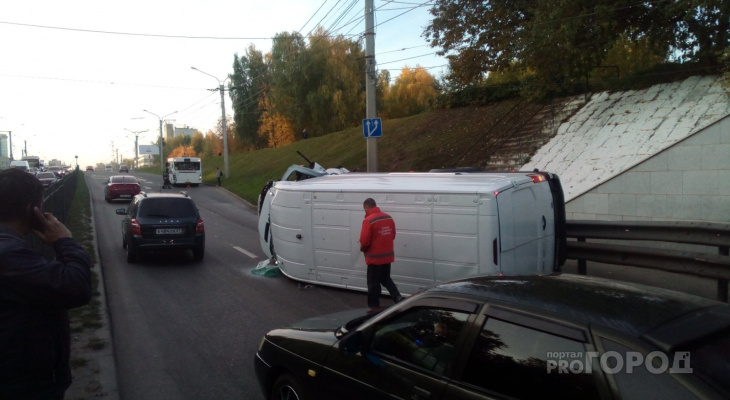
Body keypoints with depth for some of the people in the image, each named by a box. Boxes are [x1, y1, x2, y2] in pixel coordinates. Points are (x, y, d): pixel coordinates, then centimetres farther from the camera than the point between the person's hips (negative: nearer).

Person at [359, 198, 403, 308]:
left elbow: (364, 241, -20)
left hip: (375, 257, -7)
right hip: (388, 256, 7)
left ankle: (374, 307, 16)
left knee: (373, 283, 7)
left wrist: (362, 248, 1)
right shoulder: (389, 218, 4)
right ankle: (398, 297, 7)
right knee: (386, 279, 22)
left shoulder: (368, 220, -20)